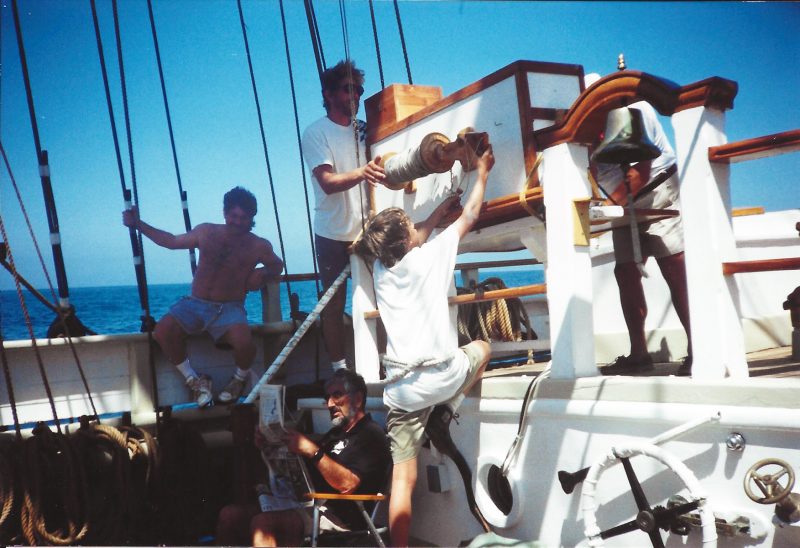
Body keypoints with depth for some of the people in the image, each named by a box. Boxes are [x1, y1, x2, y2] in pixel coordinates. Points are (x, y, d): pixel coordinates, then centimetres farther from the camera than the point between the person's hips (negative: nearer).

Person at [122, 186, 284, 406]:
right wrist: (138, 224, 16)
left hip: (230, 308, -2)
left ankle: (240, 379, 3)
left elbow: (277, 265, 21)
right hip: (196, 304, 2)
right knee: (163, 330, -27)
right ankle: (194, 380, -4)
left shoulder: (259, 246, 4)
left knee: (243, 341, -35)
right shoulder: (206, 232, 9)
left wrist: (263, 273, -3)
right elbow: (172, 241, 21)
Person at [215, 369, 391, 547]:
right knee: (230, 515, -7)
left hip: (338, 514, -9)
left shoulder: (371, 435, -3)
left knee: (263, 524, -31)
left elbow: (347, 484, -18)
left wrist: (313, 451, -21)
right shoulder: (336, 434, 26)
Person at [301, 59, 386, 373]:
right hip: (333, 235, -4)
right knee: (334, 305, 5)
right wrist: (361, 173, -38)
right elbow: (328, 182, -20)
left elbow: (378, 171, 14)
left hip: (366, 231, 4)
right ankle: (339, 367, 15)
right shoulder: (316, 133, -7)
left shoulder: (363, 130, 8)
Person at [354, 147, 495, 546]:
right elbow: (470, 215, 9)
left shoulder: (380, 268, 11)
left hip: (400, 387, 4)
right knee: (481, 348, 29)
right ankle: (444, 413, 12)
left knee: (402, 478, 6)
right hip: (441, 376, -3)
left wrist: (441, 209, 36)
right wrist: (482, 173, 23)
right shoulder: (430, 256, -2)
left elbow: (411, 240, 32)